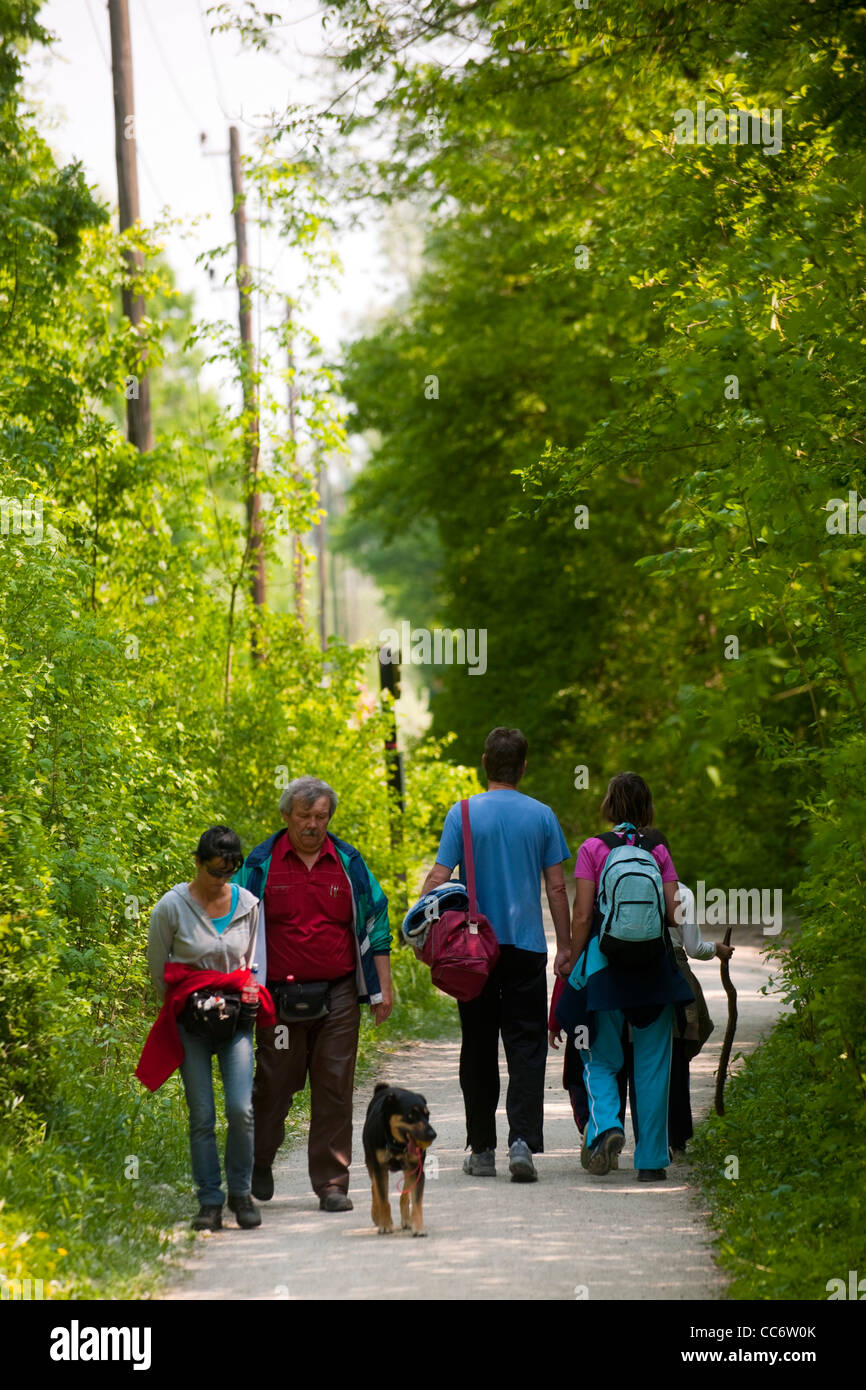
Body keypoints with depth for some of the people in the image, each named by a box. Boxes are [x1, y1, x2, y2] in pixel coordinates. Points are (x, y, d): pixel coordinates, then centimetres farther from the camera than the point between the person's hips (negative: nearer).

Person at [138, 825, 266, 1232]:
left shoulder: (247, 904, 3)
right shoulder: (171, 908, -6)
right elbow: (159, 972, 4)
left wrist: (249, 994, 3)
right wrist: (187, 1005, 4)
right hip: (191, 1022, -2)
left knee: (241, 1109, -10)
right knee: (202, 1116, -3)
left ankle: (240, 1192, 7)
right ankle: (210, 1203, 7)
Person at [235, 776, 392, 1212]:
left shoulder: (348, 864, 8)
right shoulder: (261, 865, 2)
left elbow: (374, 925, 13)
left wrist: (382, 987, 8)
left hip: (337, 996, 1)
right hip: (280, 995, -1)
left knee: (335, 1090, -1)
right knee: (275, 1085, 4)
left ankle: (332, 1184, 4)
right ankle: (259, 1161, 29)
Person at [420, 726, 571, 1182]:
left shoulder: (463, 814, -2)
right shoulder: (541, 816, 1)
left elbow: (438, 877, -8)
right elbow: (556, 887, 2)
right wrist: (565, 945, 10)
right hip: (527, 947, 0)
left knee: (478, 1048, 9)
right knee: (526, 1045, 0)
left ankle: (482, 1149, 12)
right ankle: (523, 1140, -16)